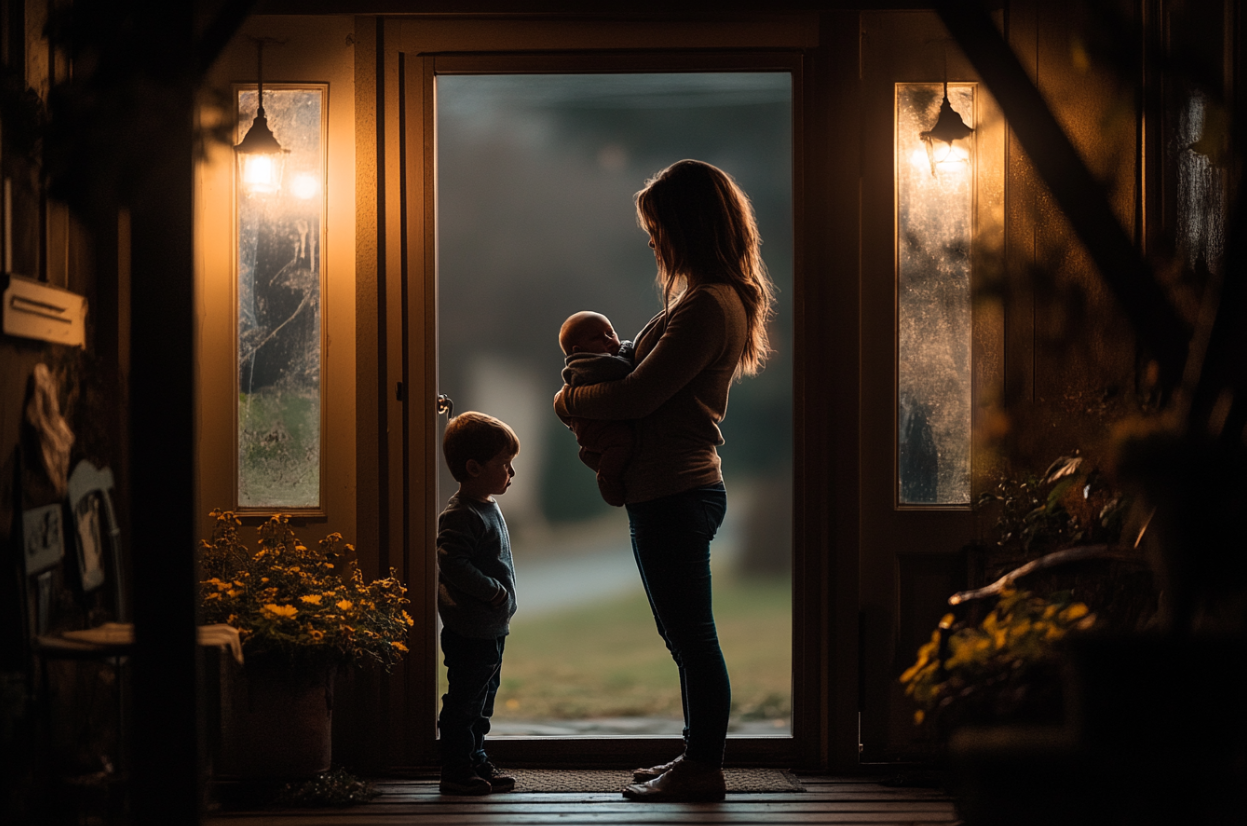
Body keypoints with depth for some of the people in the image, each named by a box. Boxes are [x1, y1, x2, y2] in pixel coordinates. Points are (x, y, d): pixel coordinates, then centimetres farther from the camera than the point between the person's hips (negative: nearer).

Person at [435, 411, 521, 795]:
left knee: (483, 700, 17)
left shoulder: (489, 508, 13)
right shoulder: (459, 516, -19)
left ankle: (476, 761, 26)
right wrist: (494, 591, -22)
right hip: (469, 632, -10)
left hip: (491, 629, 10)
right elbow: (452, 564, -27)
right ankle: (456, 771, 3)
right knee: (464, 701, -3)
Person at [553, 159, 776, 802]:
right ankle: (698, 760, 25)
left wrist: (568, 401, -2)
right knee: (686, 635, 17)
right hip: (679, 489, 11)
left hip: (674, 496, -11)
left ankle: (704, 769, 5)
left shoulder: (706, 307, -19)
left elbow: (637, 396, -19)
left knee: (691, 636, -2)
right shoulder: (723, 299, 14)